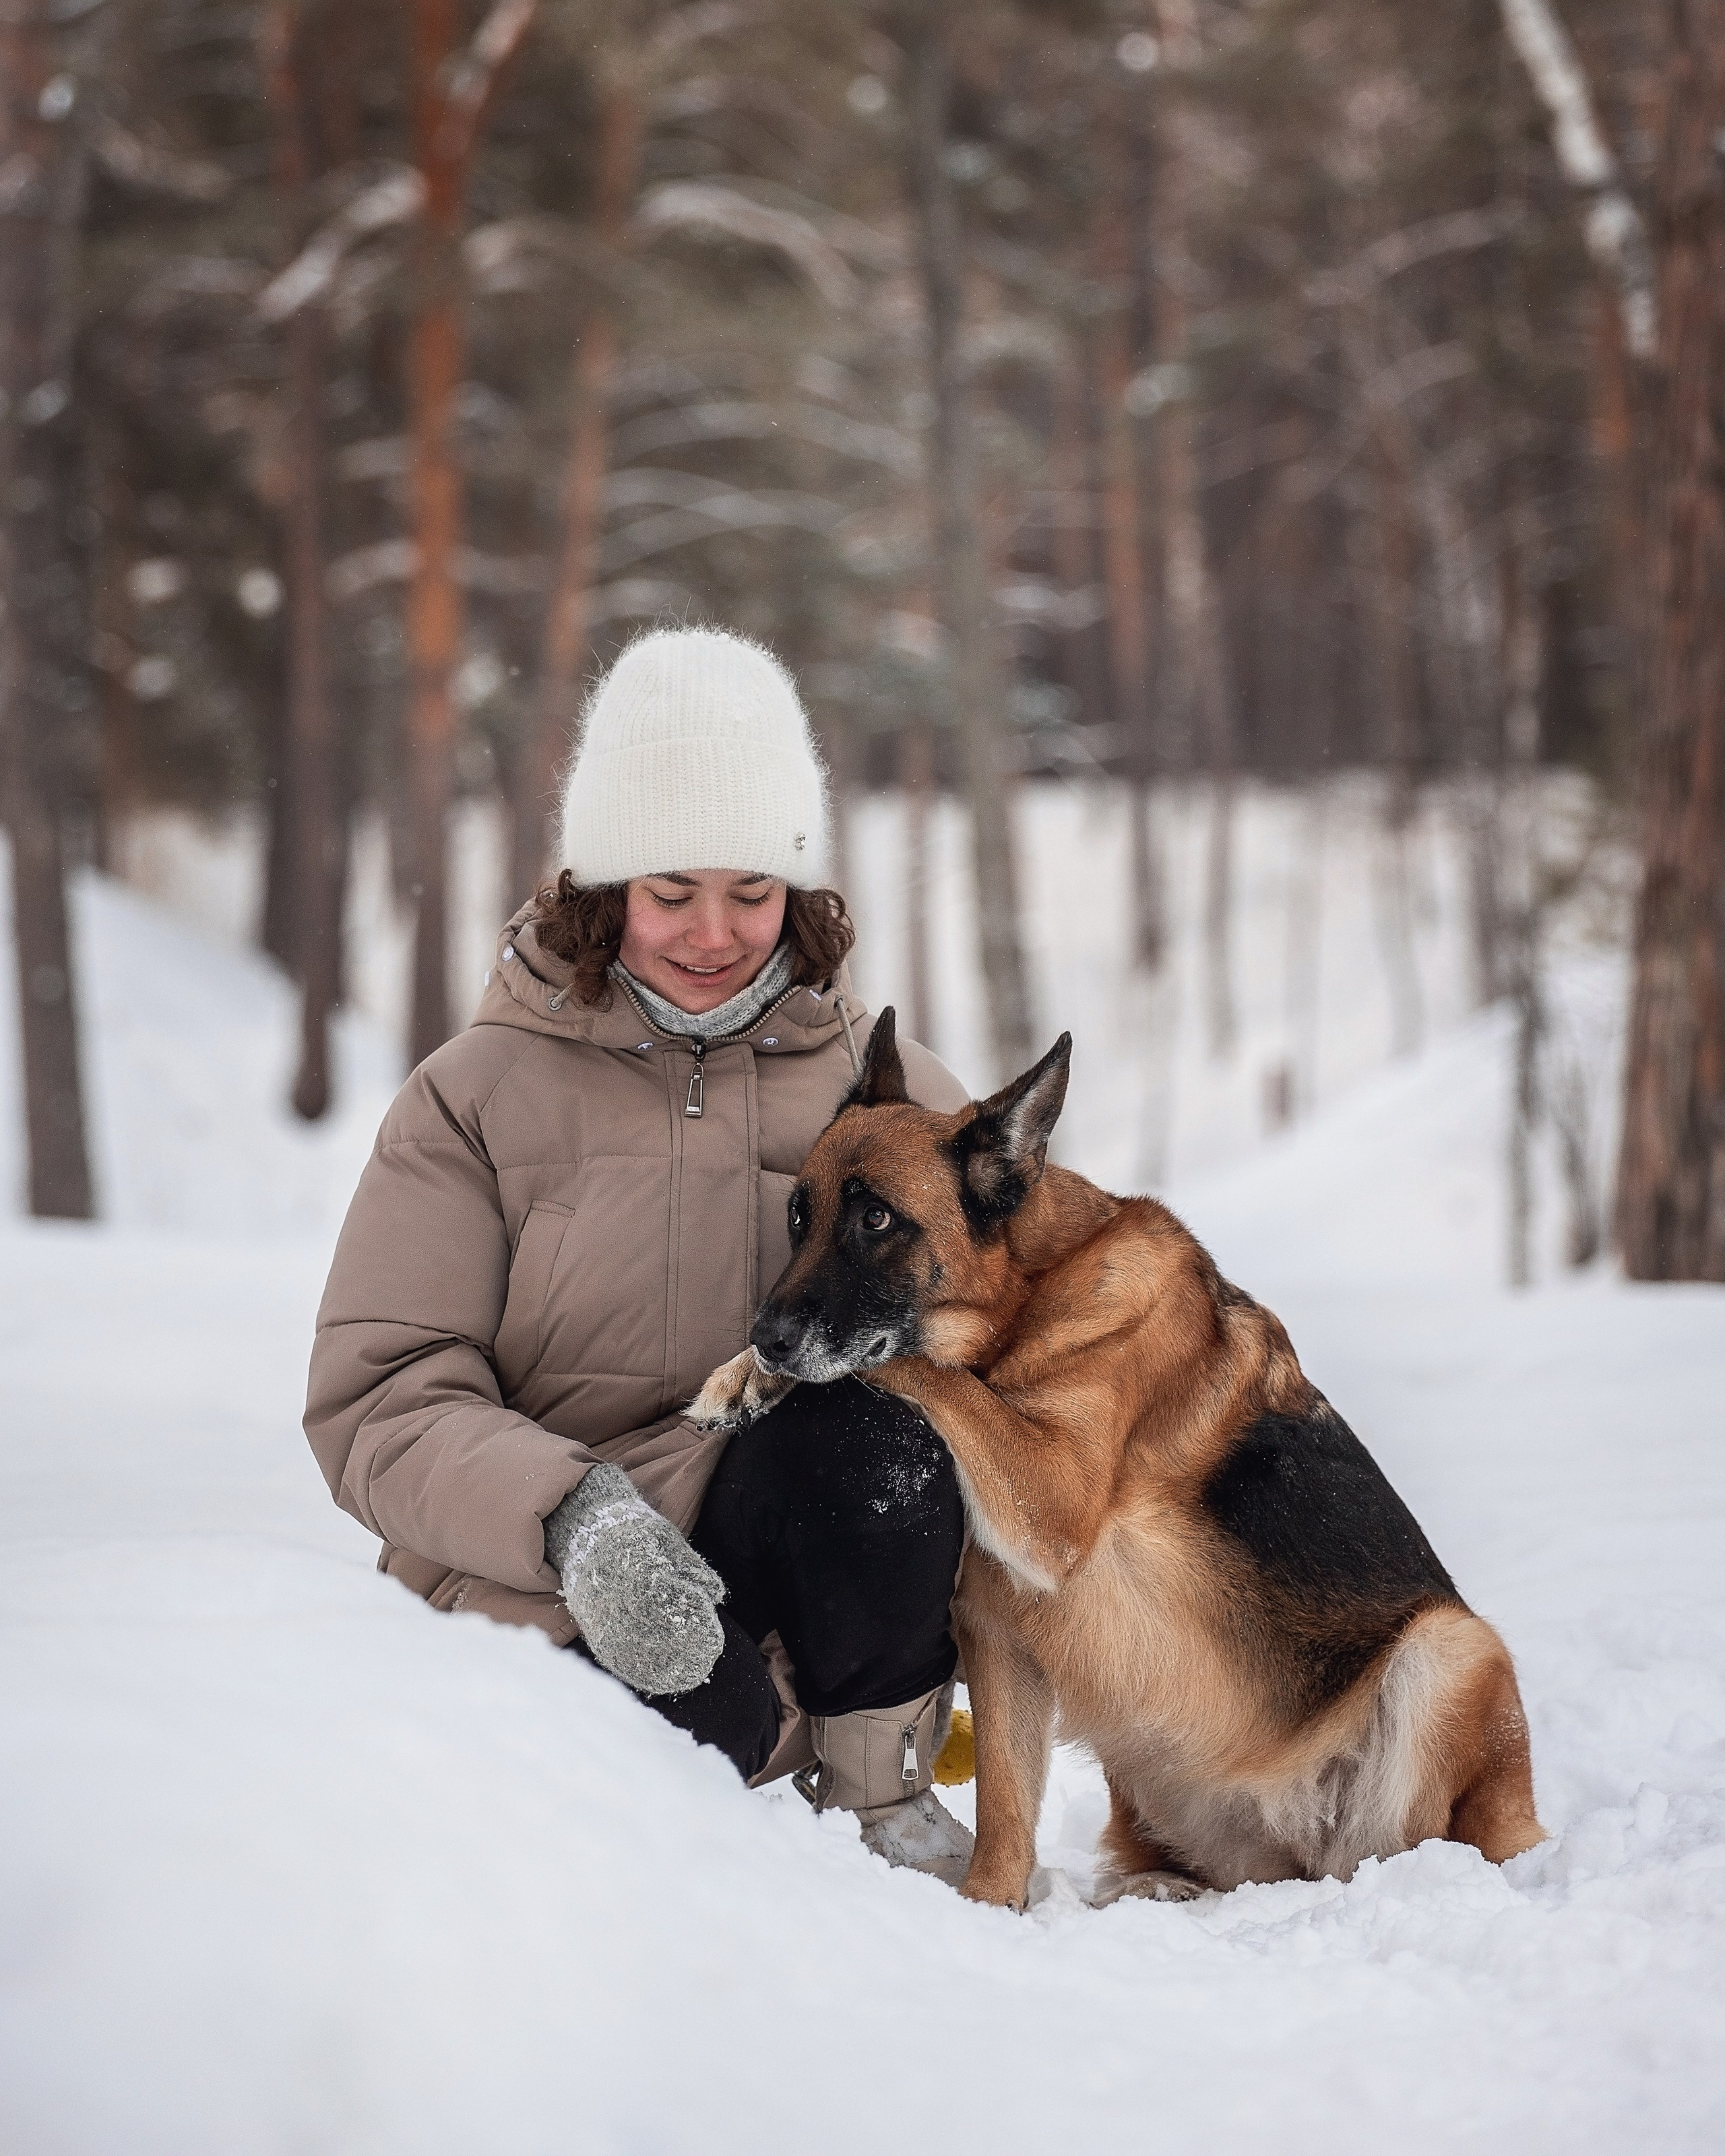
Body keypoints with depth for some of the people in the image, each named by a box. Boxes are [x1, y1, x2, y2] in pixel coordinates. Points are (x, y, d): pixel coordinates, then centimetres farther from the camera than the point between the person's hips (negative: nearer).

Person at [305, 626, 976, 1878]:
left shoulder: (887, 1088, 11)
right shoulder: (479, 1096, 3)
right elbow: (380, 1401, -5)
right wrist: (571, 1513, -25)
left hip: (800, 1561, 2)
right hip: (541, 1598, -2)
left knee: (874, 1440, -31)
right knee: (690, 1732, -35)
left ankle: (881, 1785, -6)